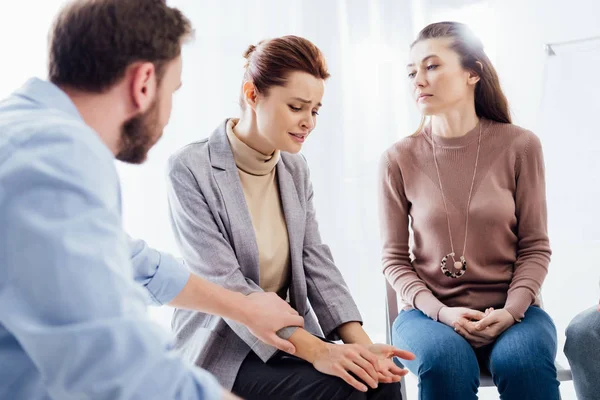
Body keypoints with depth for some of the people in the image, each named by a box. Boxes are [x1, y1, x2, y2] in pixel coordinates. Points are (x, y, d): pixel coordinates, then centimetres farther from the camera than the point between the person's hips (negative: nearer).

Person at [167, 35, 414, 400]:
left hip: (292, 336, 6)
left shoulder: (296, 169, 6)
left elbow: (317, 263, -1)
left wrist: (360, 342, -16)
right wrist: (315, 350, -27)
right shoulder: (191, 169, -15)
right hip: (222, 347, -5)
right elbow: (225, 285, -21)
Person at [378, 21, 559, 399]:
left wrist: (511, 310, -14)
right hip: (430, 310, 0)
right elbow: (395, 258, 2)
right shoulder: (399, 159, -2)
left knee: (524, 362, -31)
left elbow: (535, 247, 2)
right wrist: (439, 311, -13)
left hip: (510, 309, 0)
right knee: (445, 361, -32)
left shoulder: (519, 145, -2)